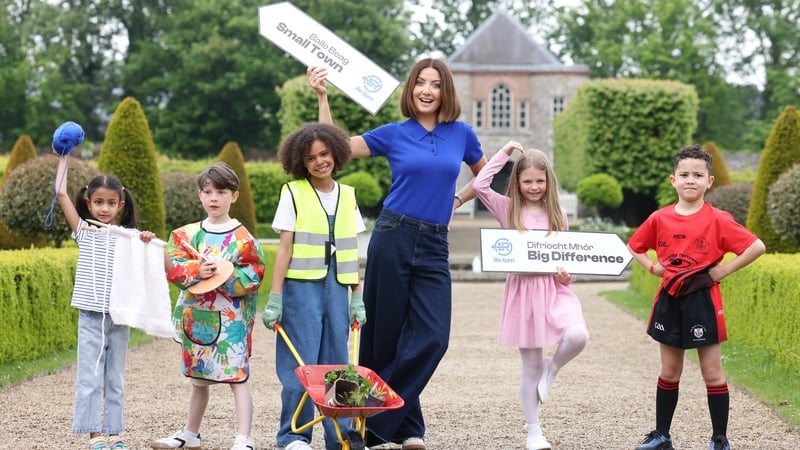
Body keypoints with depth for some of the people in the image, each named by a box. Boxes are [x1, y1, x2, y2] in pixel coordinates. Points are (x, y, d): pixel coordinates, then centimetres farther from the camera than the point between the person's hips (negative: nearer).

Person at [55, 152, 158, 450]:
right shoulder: (84, 231, 2)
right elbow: (61, 194, -4)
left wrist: (151, 243, -19)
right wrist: (64, 159, 0)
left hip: (119, 317, 1)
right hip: (90, 317, -1)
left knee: (115, 379, 8)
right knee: (90, 378, -3)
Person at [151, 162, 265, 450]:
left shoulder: (242, 238, -4)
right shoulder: (186, 234, 7)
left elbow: (253, 276, -8)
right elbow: (173, 268, -2)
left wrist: (224, 276, -21)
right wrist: (197, 271, -20)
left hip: (230, 319, -5)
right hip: (195, 316, 5)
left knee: (238, 378, -9)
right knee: (198, 379, 18)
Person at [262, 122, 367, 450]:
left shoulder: (347, 196, 11)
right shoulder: (293, 193, 0)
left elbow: (351, 252, 13)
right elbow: (284, 248, -3)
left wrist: (357, 297, 8)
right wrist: (275, 298, -8)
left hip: (337, 286, 4)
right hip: (302, 285, -4)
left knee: (337, 363, 5)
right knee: (301, 363, -3)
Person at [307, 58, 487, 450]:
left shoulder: (461, 134, 7)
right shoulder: (393, 134, 2)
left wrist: (457, 200, 9)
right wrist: (322, 97, -10)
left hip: (434, 246, 2)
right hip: (393, 237, -1)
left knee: (432, 337, -10)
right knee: (385, 333, 1)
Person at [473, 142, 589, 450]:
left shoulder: (556, 213, 9)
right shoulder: (507, 209, 3)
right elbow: (479, 185, -12)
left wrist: (568, 274, -7)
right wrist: (504, 153, -6)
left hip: (554, 288, 1)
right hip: (523, 289, -1)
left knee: (577, 335, -29)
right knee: (530, 367, 2)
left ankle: (553, 368, 3)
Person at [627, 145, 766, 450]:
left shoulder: (718, 220, -10)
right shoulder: (660, 219, 1)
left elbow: (757, 247, -14)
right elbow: (635, 247, 17)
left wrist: (724, 269, -13)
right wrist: (653, 267, 2)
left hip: (703, 301, -3)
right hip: (670, 301, 4)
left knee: (712, 373, 2)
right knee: (669, 372, 13)